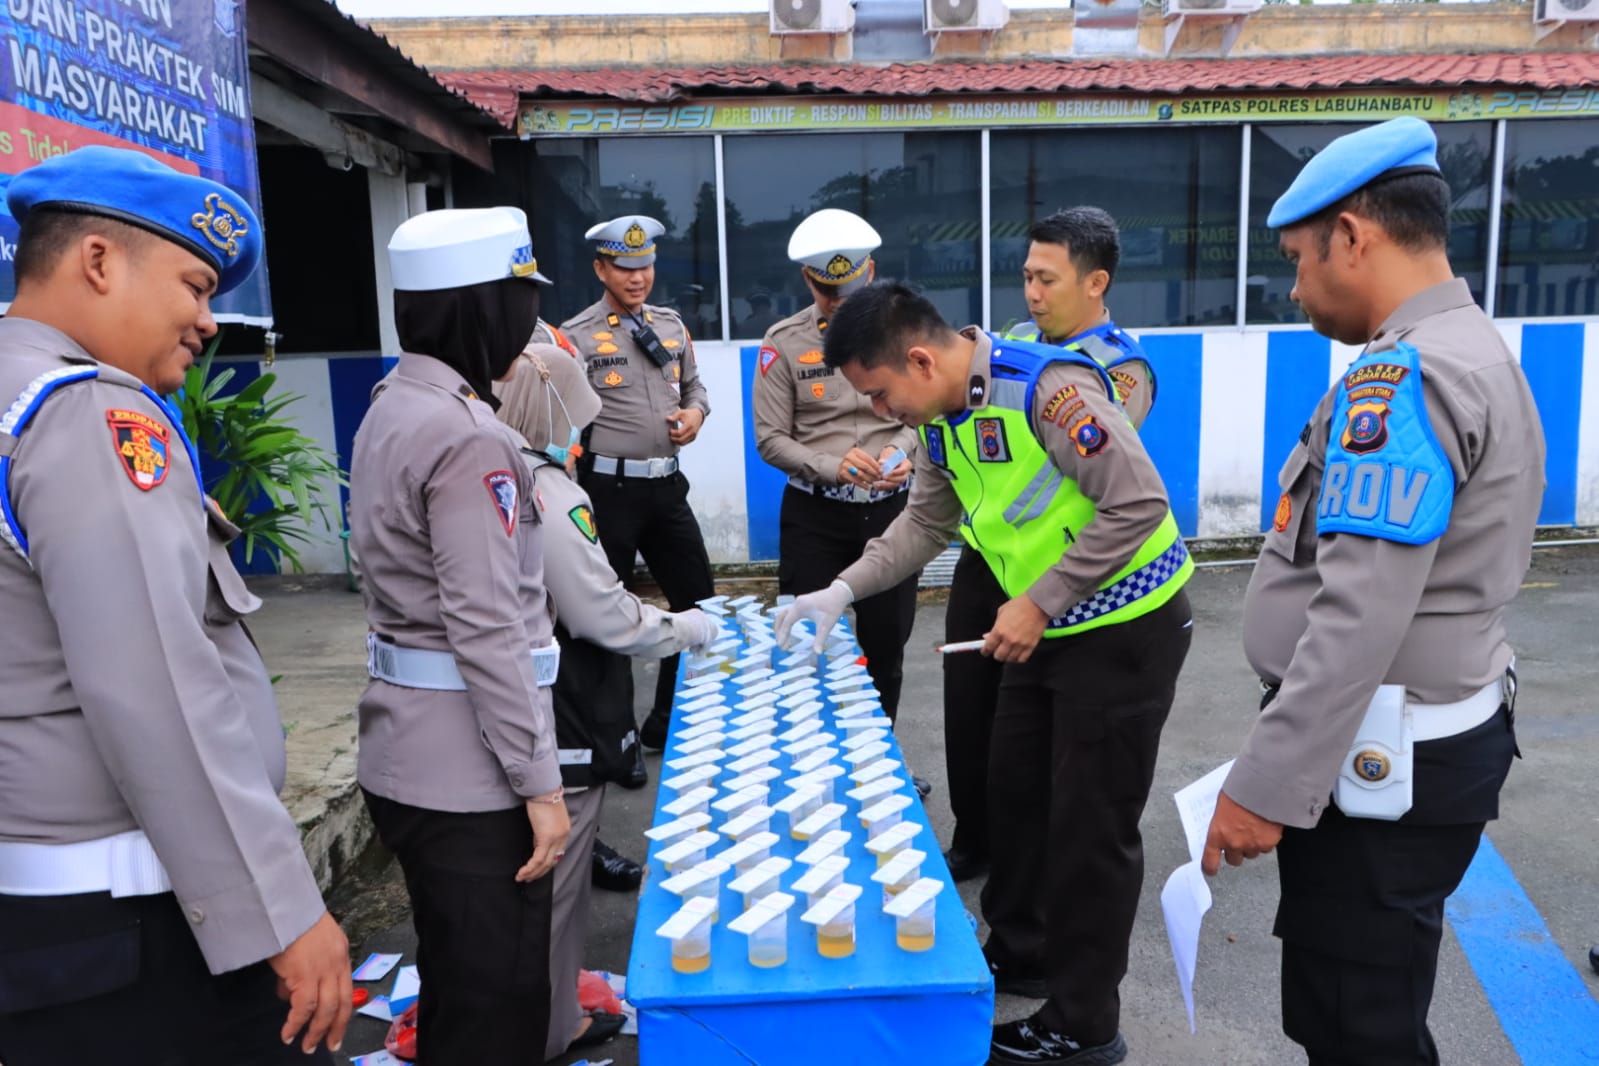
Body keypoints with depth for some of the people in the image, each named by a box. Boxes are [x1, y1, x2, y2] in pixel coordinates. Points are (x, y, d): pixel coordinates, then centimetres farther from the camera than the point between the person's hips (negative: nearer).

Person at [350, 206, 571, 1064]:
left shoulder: (390, 410, 9)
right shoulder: (467, 437, -20)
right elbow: (487, 630, -23)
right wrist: (539, 782, -19)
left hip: (408, 757, 9)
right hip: (467, 769, -9)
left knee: (454, 991, 23)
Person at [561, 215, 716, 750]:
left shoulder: (671, 325, 11)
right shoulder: (578, 336, -6)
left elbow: (694, 385, 22)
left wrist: (696, 412, 0)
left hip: (666, 484, 6)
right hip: (609, 488, -6)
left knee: (698, 597, 11)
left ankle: (669, 722, 29)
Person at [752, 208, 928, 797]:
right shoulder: (784, 342, -4)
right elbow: (770, 437, -6)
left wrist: (903, 451, -17)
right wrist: (830, 466, -21)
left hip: (889, 509, 2)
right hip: (814, 514, -1)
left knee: (886, 644, 13)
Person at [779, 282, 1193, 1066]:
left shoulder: (1046, 387, -26)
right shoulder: (943, 421, 1)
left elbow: (1139, 504, -26)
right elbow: (926, 522, 12)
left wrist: (1038, 603, -24)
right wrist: (843, 590, 3)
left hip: (1125, 627, -8)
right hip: (1050, 627, 8)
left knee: (1090, 824, 2)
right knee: (1013, 791, 17)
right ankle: (1017, 950, 39)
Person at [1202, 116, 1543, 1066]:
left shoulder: (1402, 376, -20)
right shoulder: (1476, 350, 14)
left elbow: (1360, 617, -27)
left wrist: (1267, 785, -22)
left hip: (1381, 756, -10)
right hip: (1432, 735, 10)